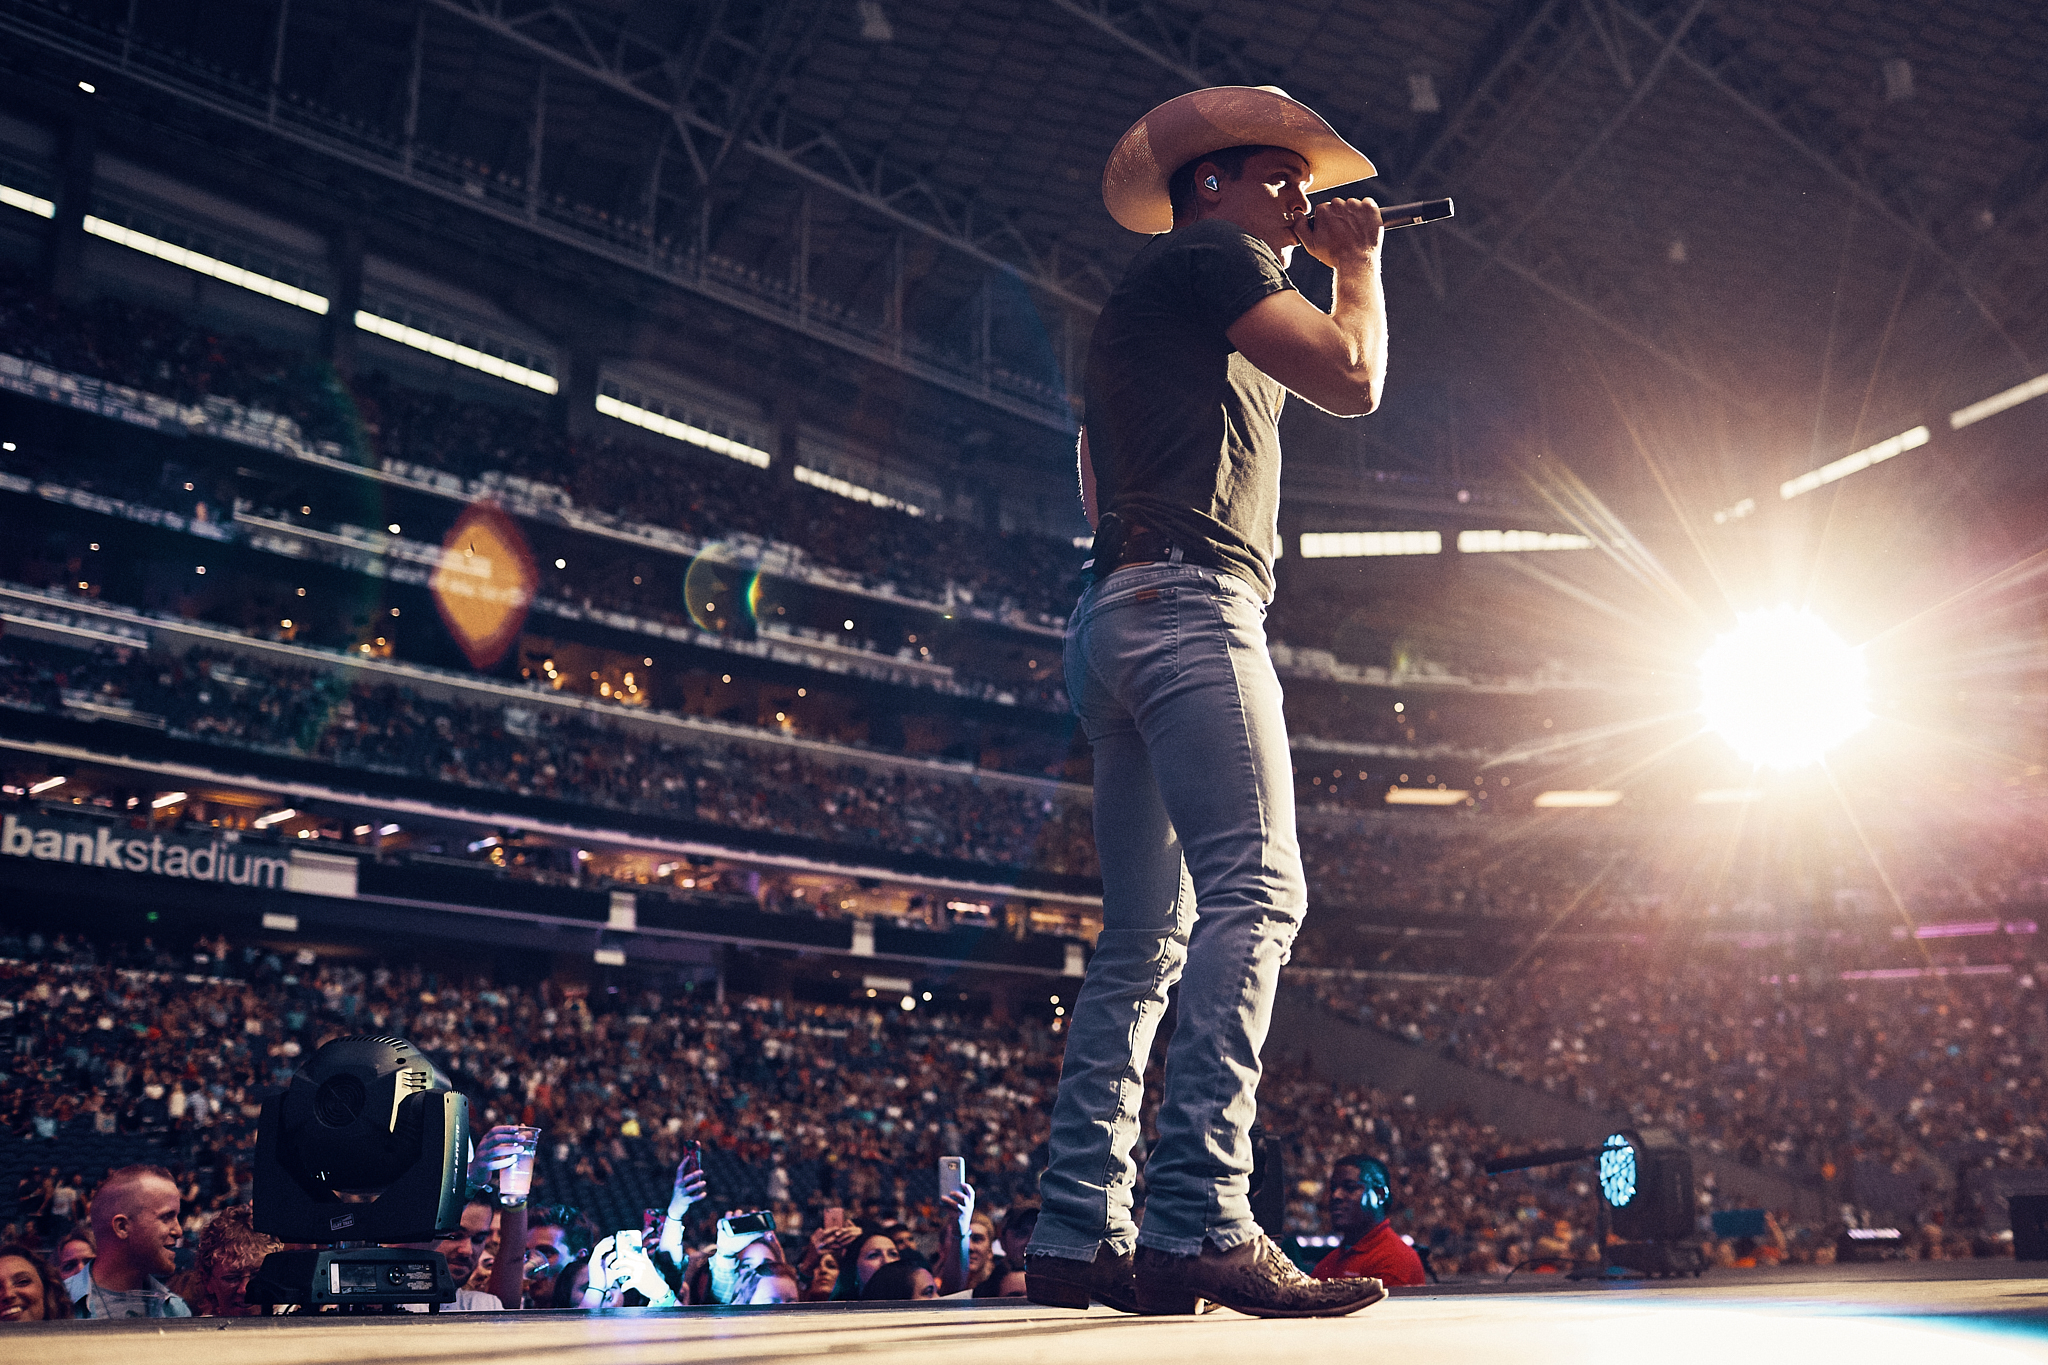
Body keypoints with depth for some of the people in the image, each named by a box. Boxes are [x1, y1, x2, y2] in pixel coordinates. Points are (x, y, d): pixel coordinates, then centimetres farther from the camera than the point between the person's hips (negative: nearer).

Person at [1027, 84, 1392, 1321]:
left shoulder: (1159, 310, 33)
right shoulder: (1204, 257, 4)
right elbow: (1353, 379, -4)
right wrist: (1358, 261, 11)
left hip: (1122, 620, 10)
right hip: (1189, 599, -10)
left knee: (1147, 939, 5)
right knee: (1255, 890, -21)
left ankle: (1079, 1229, 2)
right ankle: (1203, 1220, -30)